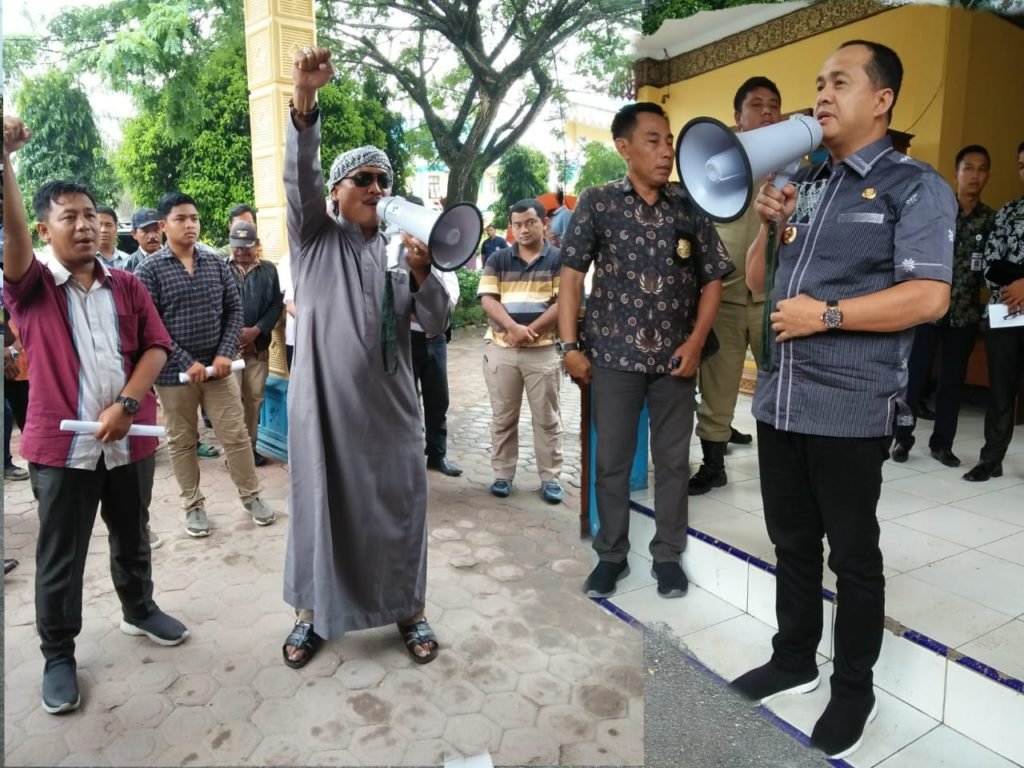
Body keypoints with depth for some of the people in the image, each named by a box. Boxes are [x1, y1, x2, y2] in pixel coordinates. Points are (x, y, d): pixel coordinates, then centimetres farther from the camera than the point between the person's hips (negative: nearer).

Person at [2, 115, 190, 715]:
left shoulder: (126, 285, 6)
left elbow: (156, 347, 0)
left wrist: (127, 404, -13)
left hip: (130, 439, 3)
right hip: (62, 445, -2)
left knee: (132, 536, 19)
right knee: (60, 557, 8)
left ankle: (140, 609, 41)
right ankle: (58, 655, 25)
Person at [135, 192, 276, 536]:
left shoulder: (217, 263, 5)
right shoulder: (150, 269, -5)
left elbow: (234, 310, 6)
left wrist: (226, 354, -7)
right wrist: (186, 363, -16)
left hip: (218, 367, 2)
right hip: (175, 371, -2)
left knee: (236, 435, 6)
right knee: (181, 442, 10)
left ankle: (251, 496, 21)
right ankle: (193, 505, 24)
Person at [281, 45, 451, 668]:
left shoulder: (400, 249, 10)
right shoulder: (316, 237, 5)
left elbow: (436, 324, 4)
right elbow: (299, 174, -13)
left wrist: (422, 273, -14)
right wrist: (305, 98, -28)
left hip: (390, 404, 2)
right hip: (325, 401, -2)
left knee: (400, 506, 8)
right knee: (321, 505, 7)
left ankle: (410, 611, 24)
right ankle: (313, 615, 25)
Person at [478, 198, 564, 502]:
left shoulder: (559, 259, 3)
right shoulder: (498, 259, 8)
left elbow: (564, 301, -6)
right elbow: (488, 299, -1)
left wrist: (532, 330, -15)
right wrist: (513, 328, -17)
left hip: (543, 349, -1)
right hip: (500, 348, 2)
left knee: (547, 418, 4)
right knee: (503, 417, 8)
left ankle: (550, 478, 13)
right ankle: (502, 474, 20)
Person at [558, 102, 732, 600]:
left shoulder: (691, 209, 5)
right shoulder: (597, 203, 0)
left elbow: (712, 280, 7)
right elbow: (572, 275, -1)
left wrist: (696, 341, -5)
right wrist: (570, 344, -7)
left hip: (675, 358, 2)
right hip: (614, 355, -1)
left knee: (673, 460, 10)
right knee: (612, 460, 8)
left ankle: (667, 554, 27)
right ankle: (610, 554, 26)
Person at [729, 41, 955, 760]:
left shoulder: (915, 186, -5)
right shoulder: (804, 183, 15)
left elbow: (928, 297, -17)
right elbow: (758, 283, 17)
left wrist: (825, 314, -18)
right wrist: (769, 226, 1)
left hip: (850, 408, -6)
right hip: (780, 399, 7)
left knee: (853, 554, 9)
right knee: (792, 541, 18)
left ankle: (855, 687, 28)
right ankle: (794, 659, 36)